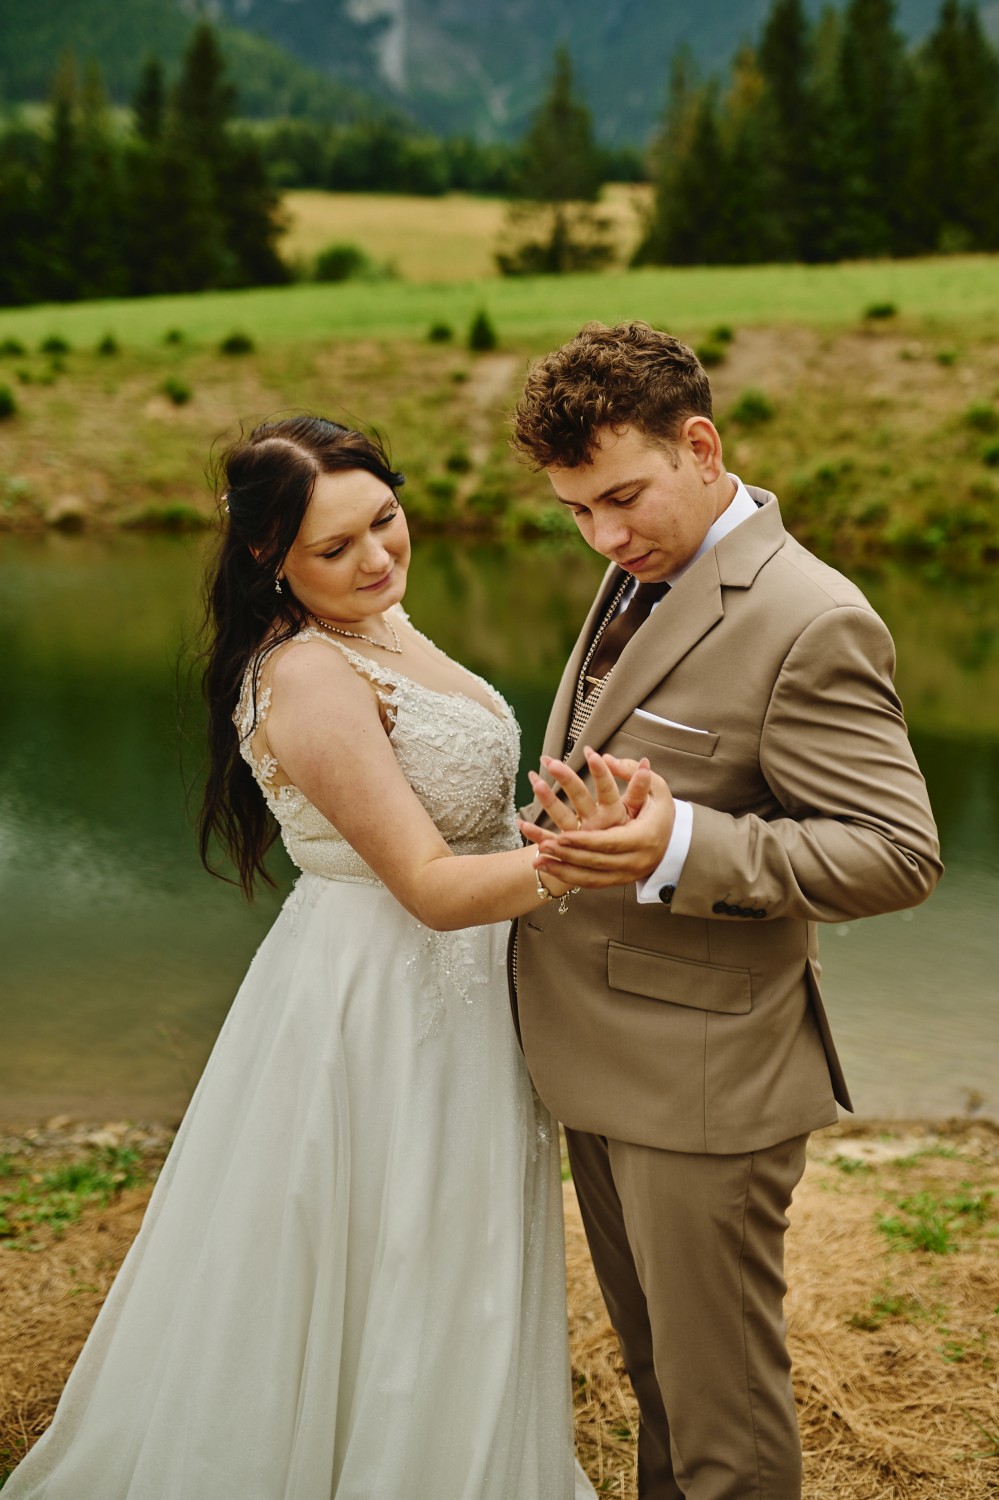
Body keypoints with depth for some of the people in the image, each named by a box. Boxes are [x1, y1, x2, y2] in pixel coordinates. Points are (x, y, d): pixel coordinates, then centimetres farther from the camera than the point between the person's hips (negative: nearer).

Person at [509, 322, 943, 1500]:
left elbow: (899, 853, -22)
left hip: (700, 1083, -8)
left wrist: (681, 849, -32)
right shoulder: (640, 576, 8)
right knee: (653, 1363, 25)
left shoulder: (811, 625, -20)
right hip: (598, 1055, 9)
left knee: (719, 1398, 10)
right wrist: (567, 826, 5)